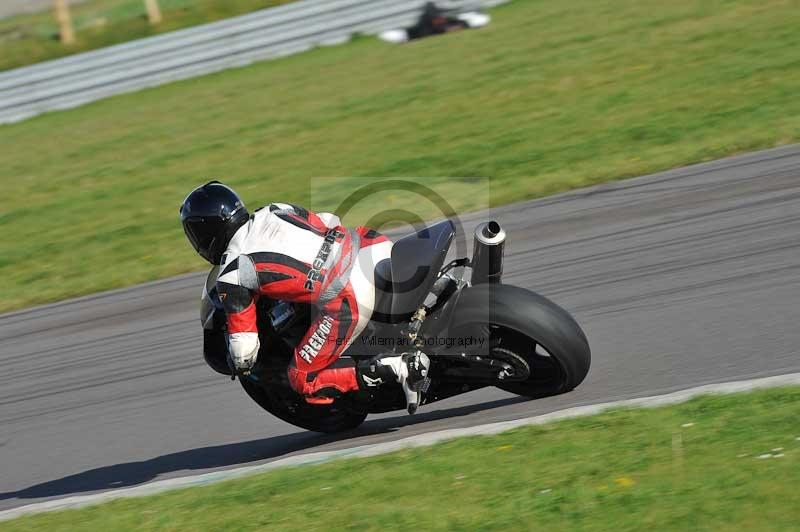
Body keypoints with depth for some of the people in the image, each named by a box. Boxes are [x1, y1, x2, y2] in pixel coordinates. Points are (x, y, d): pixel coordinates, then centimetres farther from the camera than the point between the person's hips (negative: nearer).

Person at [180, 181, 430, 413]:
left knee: (304, 382, 7)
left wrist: (240, 364, 25)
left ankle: (398, 367, -11)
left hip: (350, 297, -7)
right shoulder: (273, 211, 16)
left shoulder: (231, 275, 0)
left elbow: (244, 350, 2)